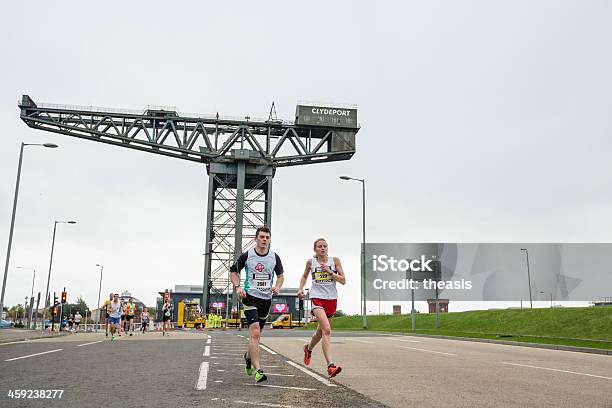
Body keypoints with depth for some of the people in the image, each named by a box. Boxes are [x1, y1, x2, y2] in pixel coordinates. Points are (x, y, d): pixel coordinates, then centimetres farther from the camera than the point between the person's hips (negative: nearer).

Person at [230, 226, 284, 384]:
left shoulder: (275, 257, 4)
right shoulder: (246, 255, -4)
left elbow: (280, 276, 16)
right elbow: (233, 271, 8)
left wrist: (277, 286, -4)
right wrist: (238, 287, -7)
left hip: (266, 299, 4)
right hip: (250, 297, -4)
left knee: (256, 333, 17)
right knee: (255, 332, -18)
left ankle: (248, 356, 46)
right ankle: (257, 370, -17)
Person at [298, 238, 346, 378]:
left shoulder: (334, 260, 3)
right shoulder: (311, 262, 4)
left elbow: (343, 280, 0)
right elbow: (304, 276, 22)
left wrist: (330, 272, -12)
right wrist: (301, 288, 5)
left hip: (332, 299, 3)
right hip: (317, 298, -3)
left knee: (321, 331, 17)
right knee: (326, 330, -22)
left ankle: (308, 348, 49)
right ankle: (330, 366, -27)